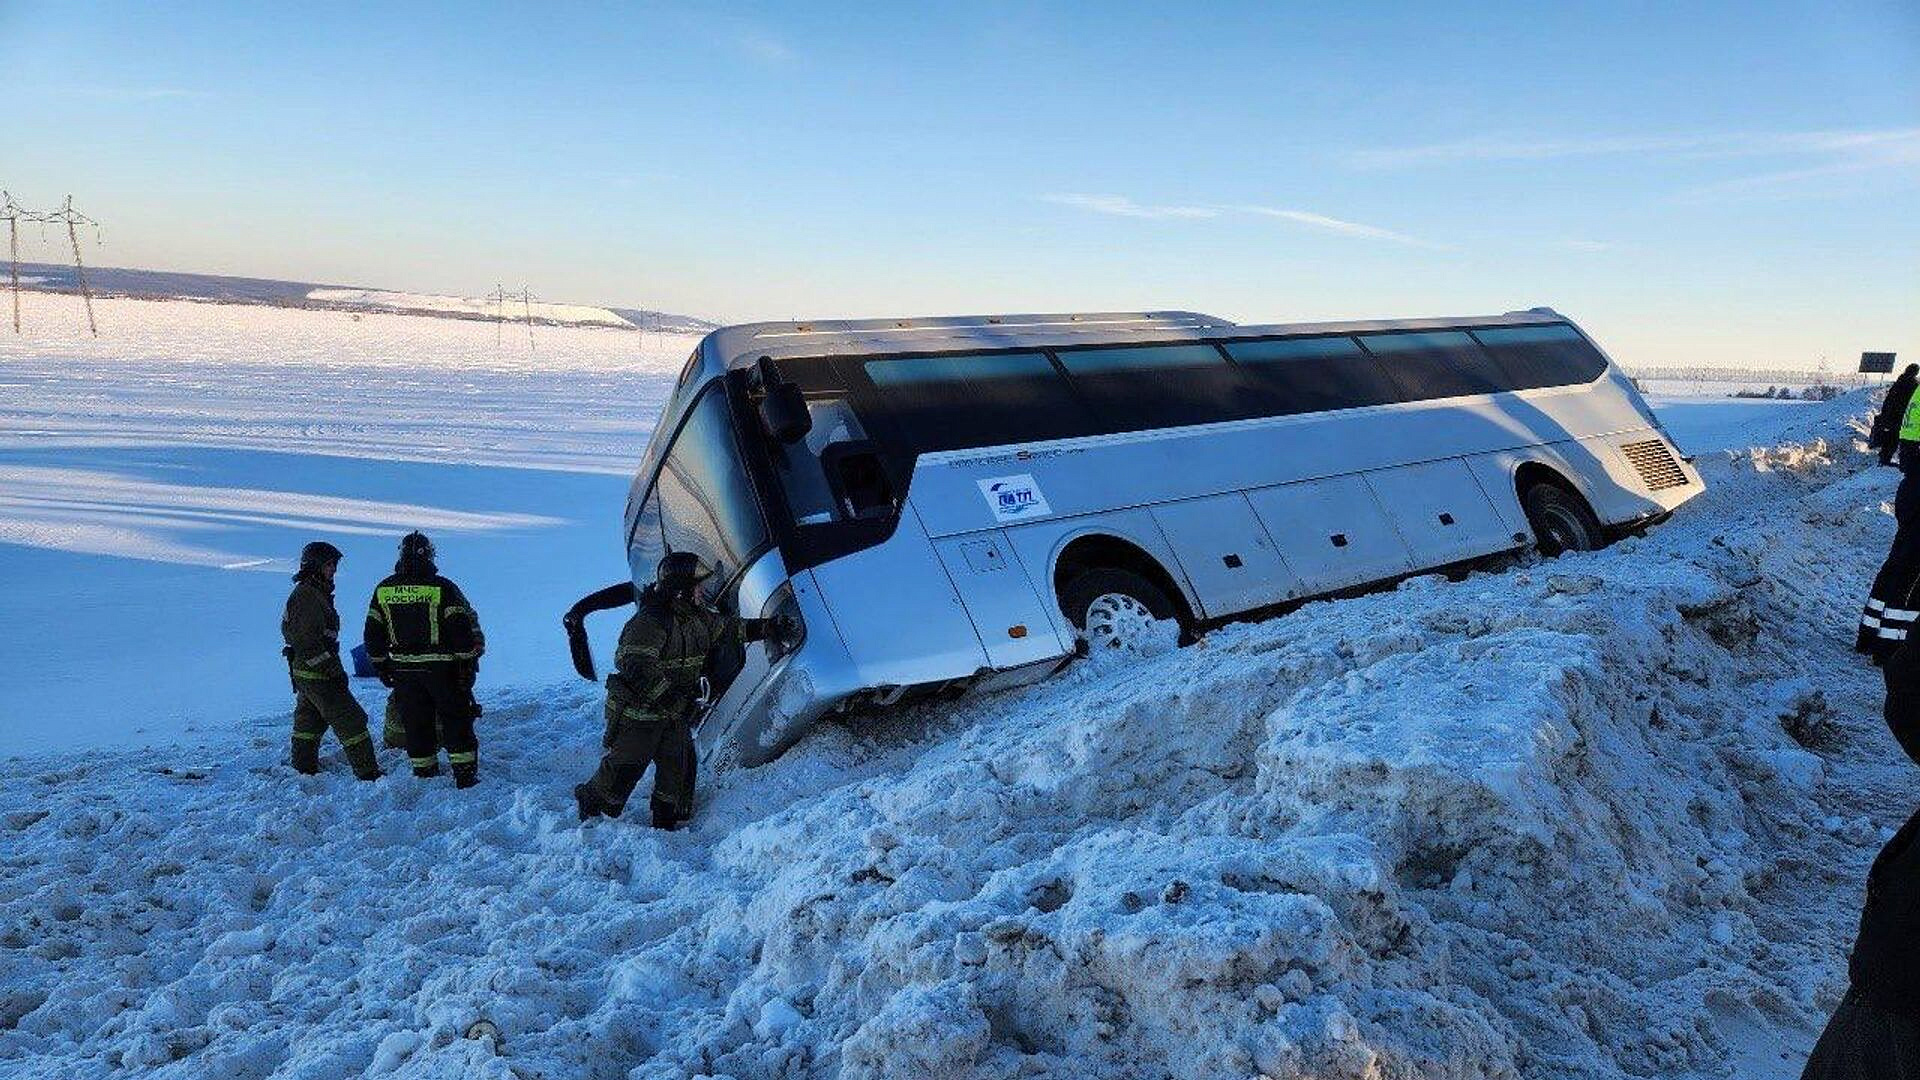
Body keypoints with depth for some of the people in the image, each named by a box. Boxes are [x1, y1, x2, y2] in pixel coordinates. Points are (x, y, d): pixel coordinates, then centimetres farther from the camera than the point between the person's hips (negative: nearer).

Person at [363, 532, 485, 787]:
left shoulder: (383, 589, 3)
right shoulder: (442, 588, -11)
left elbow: (373, 632, 10)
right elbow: (464, 626, -12)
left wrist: (381, 666, 19)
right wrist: (469, 661, -4)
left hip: (403, 671, 4)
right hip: (441, 669, -3)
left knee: (415, 725, 13)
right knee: (456, 719, 5)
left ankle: (425, 774, 18)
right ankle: (465, 774, 3)